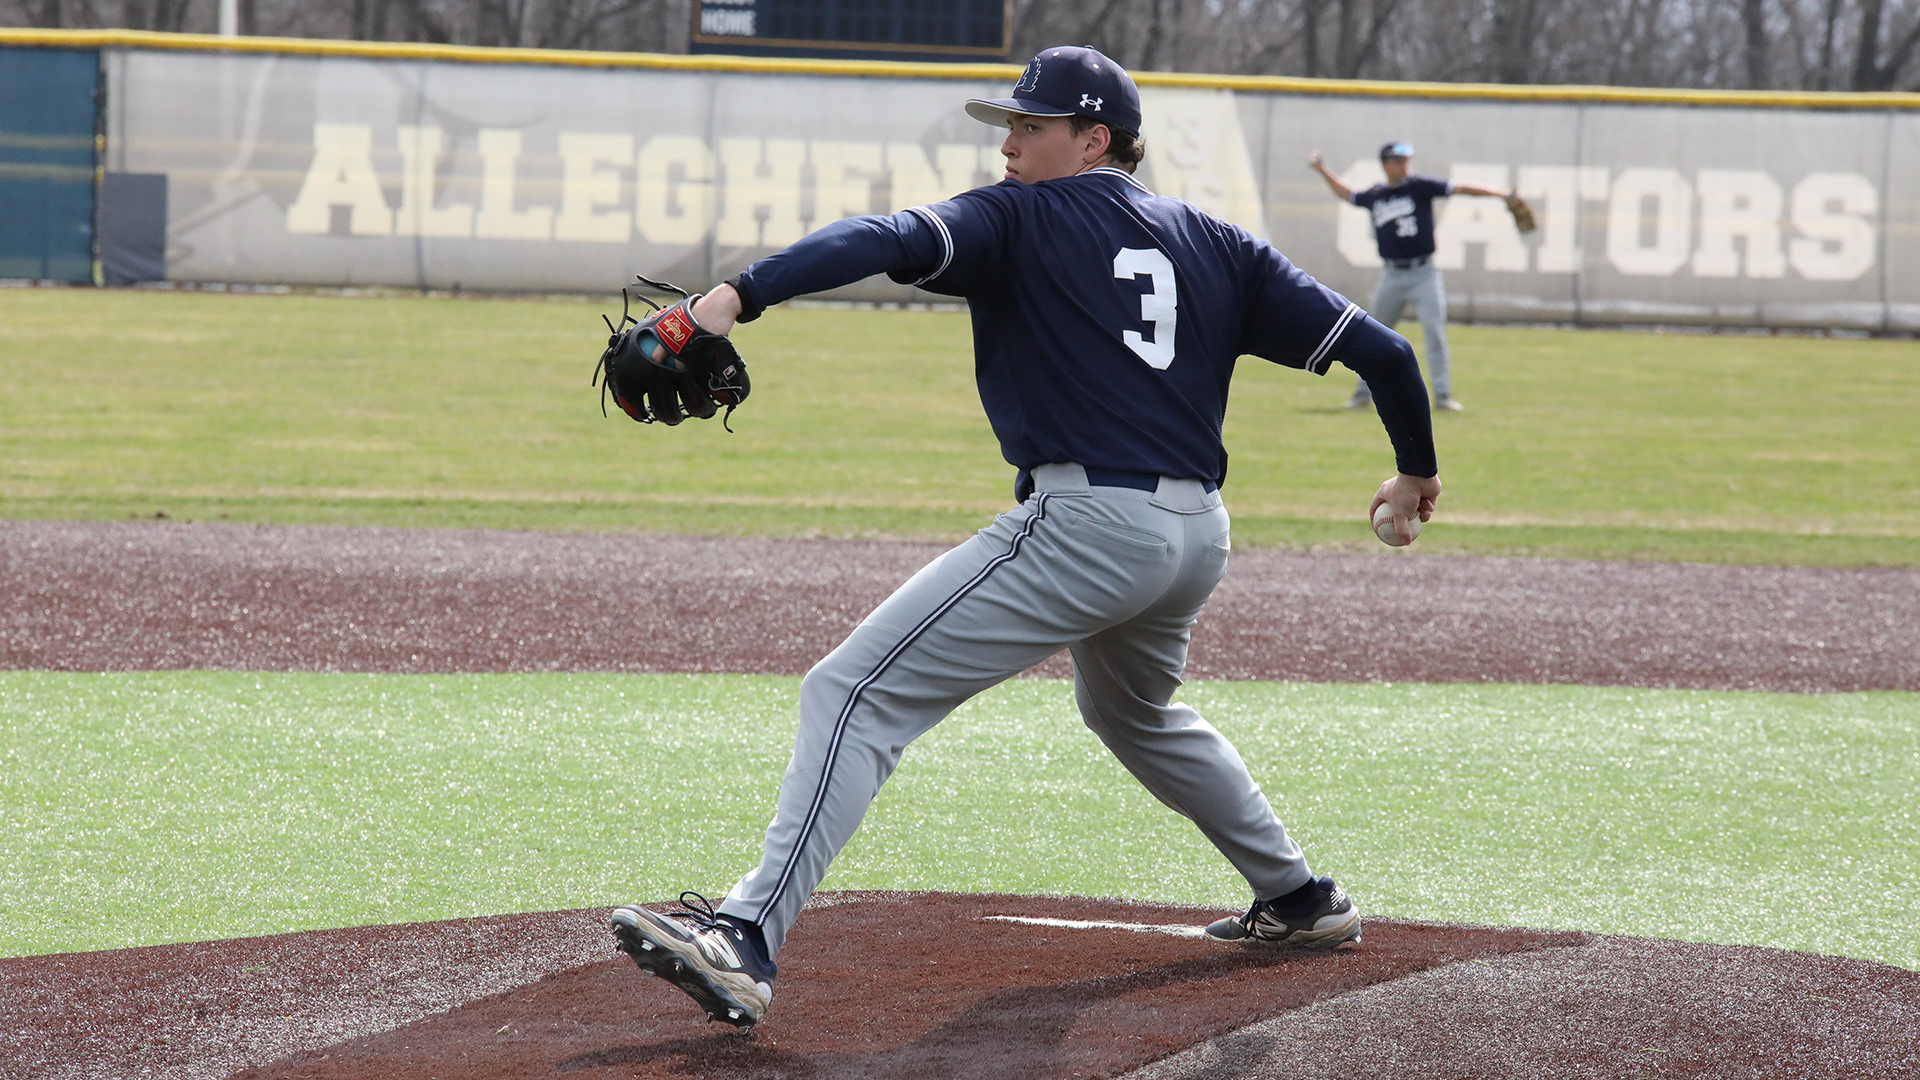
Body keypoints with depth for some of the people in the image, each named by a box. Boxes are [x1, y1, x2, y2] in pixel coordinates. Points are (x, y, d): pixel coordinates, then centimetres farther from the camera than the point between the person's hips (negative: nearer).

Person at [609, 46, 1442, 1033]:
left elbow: (893, 240, -16)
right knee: (1134, 712, 39)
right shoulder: (1215, 245, 19)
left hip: (1085, 525, -8)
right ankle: (1299, 900, 45)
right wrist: (1417, 469, 33)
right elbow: (1378, 350, 16)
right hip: (1198, 539, 8)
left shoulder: (1022, 217, 3)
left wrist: (741, 295, -30)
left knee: (855, 693, -12)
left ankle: (746, 942, -29)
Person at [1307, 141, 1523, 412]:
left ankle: (1442, 395, -8)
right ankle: (1363, 393, 22)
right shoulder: (1374, 196, 9)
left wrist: (1499, 194, -18)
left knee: (1434, 332, -11)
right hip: (1391, 275, 3)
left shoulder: (1421, 187, -2)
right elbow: (1346, 194, 29)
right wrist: (1323, 171, 29)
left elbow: (1459, 188, -9)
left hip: (1424, 275, -3)